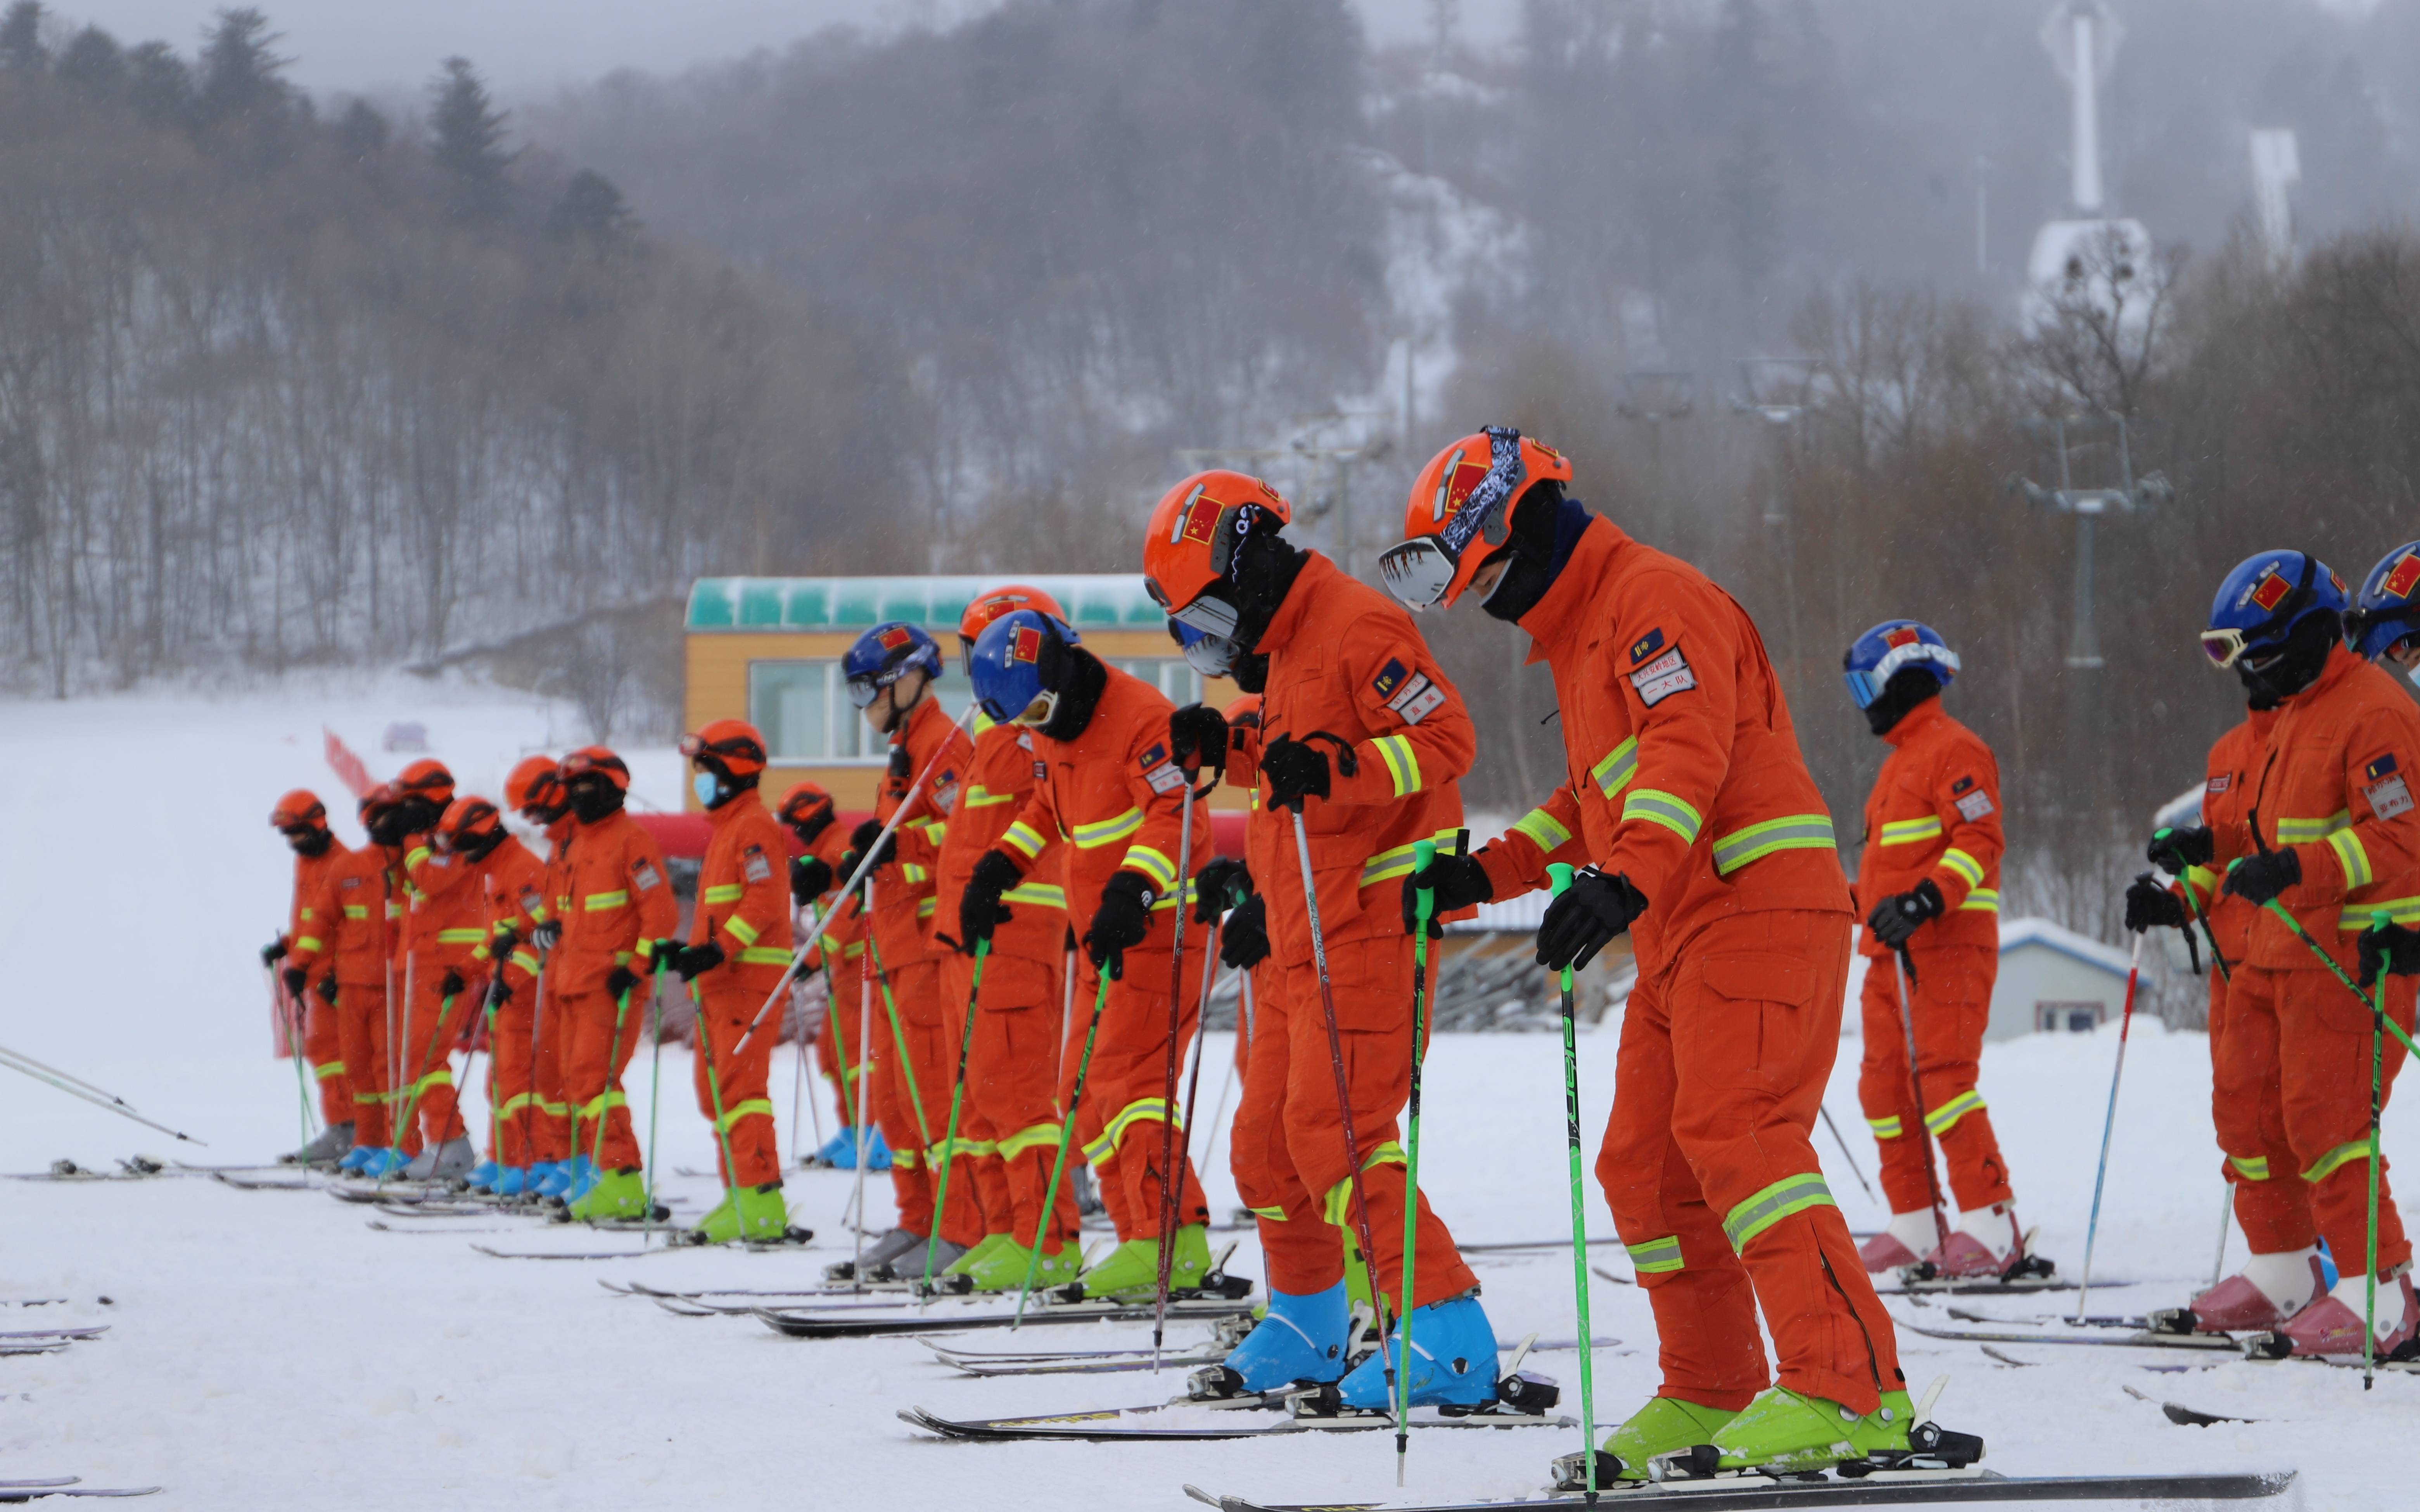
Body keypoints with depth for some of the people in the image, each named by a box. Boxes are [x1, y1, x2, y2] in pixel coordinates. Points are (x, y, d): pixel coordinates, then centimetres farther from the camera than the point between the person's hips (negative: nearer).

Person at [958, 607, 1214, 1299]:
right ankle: (1147, 1241, 8)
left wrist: (1132, 892, -40)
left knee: (1122, 1078, -20)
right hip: (1105, 941, 10)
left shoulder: (1140, 718, -19)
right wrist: (996, 871, 17)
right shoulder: (1053, 731, 10)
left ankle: (1173, 1237, -25)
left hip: (1160, 930, -10)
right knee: (1085, 1093, 8)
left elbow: (1179, 819, -28)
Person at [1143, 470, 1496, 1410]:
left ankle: (1447, 1338, -17)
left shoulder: (1358, 628, -13)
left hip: (1368, 929, -10)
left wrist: (1333, 768, -32)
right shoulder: (1290, 643, 19)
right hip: (1308, 936, 10)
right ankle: (1306, 1329, 28)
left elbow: (1447, 739, -21)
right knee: (1272, 1131, 15)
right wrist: (1225, 748, 14)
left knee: (1336, 1135, -16)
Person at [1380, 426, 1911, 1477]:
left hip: (1758, 906, -10)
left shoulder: (1651, 597, -9)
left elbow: (1690, 747, -23)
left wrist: (1625, 879, -36)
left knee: (1733, 1134, -21)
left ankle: (1849, 1388, -26)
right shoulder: (1575, 636, 24)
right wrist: (1488, 871, 21)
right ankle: (1709, 1391, 16)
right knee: (1643, 1163, 8)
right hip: (1682, 935, 10)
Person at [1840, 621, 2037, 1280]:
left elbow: (1979, 842, -18)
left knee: (1945, 1077, -17)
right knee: (1885, 1084, 8)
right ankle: (1916, 1226, 13)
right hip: (1893, 952, 10)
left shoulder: (1955, 751, -8)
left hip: (1948, 946, -10)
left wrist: (1927, 902, -28)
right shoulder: (1900, 760, 23)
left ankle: (1992, 1226, -19)